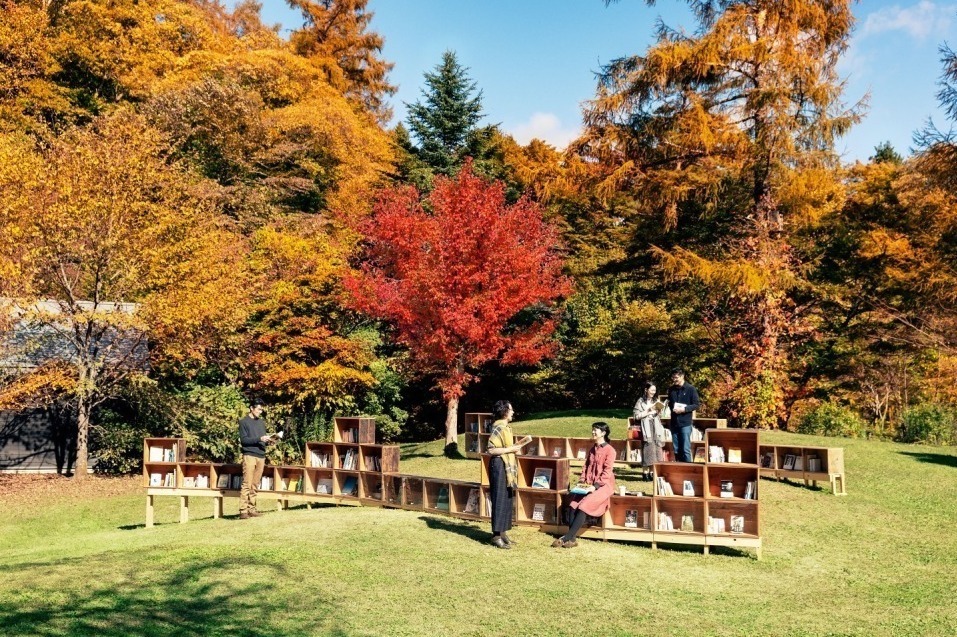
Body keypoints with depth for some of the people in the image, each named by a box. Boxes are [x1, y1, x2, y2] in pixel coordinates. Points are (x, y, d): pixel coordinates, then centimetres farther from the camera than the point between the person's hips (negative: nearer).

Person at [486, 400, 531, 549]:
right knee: (500, 501, -6)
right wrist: (511, 449, -18)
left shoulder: (506, 427, 14)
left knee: (507, 500, 13)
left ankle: (502, 532, 20)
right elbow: (491, 450, -23)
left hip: (508, 467, 10)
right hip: (500, 467, -10)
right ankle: (497, 536, -2)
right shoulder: (498, 428, -16)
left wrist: (523, 442, 14)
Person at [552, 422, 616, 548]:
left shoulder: (609, 450, -7)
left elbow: (607, 472, -13)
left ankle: (568, 537, -22)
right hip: (590, 485, 7)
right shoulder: (592, 449, 18)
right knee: (574, 504, -18)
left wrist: (595, 486, -19)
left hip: (603, 485, -7)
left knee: (584, 506, -25)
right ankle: (571, 538, -21)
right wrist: (583, 482, 0)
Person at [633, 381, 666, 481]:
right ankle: (645, 472, -5)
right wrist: (648, 411, -8)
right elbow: (637, 416, -6)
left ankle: (650, 472, 2)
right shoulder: (641, 401, 2)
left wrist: (657, 411, 1)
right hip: (646, 428, -5)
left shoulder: (656, 401, 18)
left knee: (657, 449, -2)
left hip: (656, 428, 5)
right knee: (648, 449, -9)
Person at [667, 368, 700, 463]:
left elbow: (697, 405, -5)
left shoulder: (691, 389, -5)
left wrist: (684, 409, -18)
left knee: (686, 449, -4)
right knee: (676, 450, 9)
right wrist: (672, 408, -1)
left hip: (685, 423, -5)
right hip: (674, 423, 5)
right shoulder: (671, 389, 9)